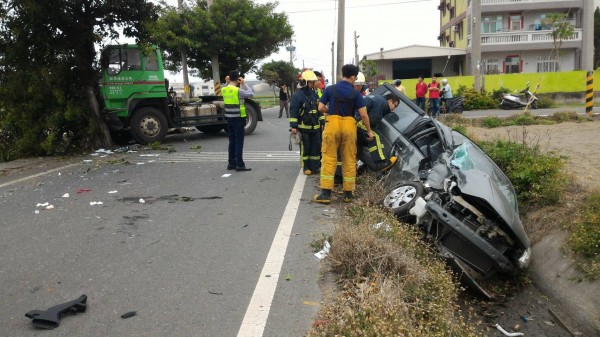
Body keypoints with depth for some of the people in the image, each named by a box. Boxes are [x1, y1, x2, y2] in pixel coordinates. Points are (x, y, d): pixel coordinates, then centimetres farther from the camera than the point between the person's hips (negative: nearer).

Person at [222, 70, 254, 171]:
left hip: (229, 118, 7)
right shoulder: (238, 90, -16)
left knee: (232, 141, 13)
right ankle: (239, 164, -2)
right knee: (239, 142, -3)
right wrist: (244, 84, -2)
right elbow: (251, 94, -8)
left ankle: (231, 163, 17)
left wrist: (229, 82, 12)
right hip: (238, 118, -7)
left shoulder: (224, 90, 4)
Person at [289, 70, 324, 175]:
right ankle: (306, 168, 10)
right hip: (303, 127, -6)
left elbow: (319, 109, 19)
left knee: (316, 147, 7)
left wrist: (322, 122, 16)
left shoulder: (315, 94, 13)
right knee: (305, 148, 1)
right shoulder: (297, 95, -9)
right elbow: (293, 111, -11)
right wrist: (293, 126, -16)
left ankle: (315, 166, 16)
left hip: (315, 126, 6)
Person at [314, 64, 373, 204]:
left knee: (329, 159, 3)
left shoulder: (330, 89, 2)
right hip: (349, 126, 0)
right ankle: (348, 193, 15)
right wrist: (369, 130, 9)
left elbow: (321, 108, 1)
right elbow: (363, 114, -2)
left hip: (333, 124, 0)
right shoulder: (355, 93, 0)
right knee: (349, 160, 9)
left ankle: (325, 193, 0)